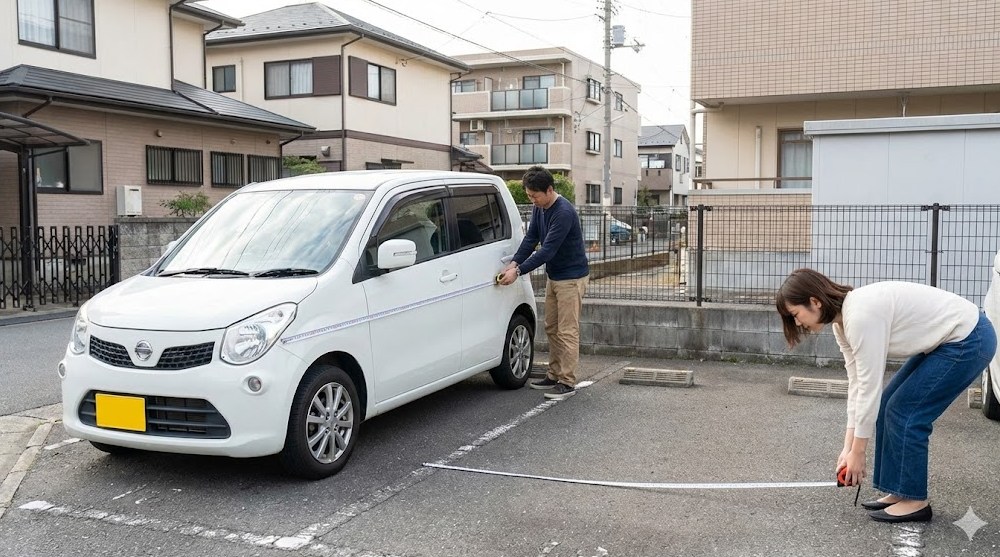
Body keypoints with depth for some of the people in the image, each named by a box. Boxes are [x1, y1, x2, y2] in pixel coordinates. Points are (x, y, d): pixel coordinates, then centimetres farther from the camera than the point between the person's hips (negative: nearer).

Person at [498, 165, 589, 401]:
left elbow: (547, 250, -28)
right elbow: (531, 238, 2)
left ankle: (568, 383, 0)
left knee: (567, 331, -6)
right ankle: (554, 375, 23)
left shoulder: (564, 212, -26)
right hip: (553, 276, 9)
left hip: (571, 277, -9)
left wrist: (518, 271, -28)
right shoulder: (539, 208, 2)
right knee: (551, 328, 14)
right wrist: (513, 262, -13)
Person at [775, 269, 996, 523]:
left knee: (905, 411, -6)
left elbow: (870, 386, -24)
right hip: (945, 340, 9)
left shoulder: (861, 315, -28)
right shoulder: (843, 320, 0)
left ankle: (914, 501, 6)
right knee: (889, 406, 7)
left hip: (969, 340, -9)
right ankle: (900, 492, 17)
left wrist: (858, 452, -15)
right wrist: (848, 447, 2)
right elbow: (856, 383, 3)